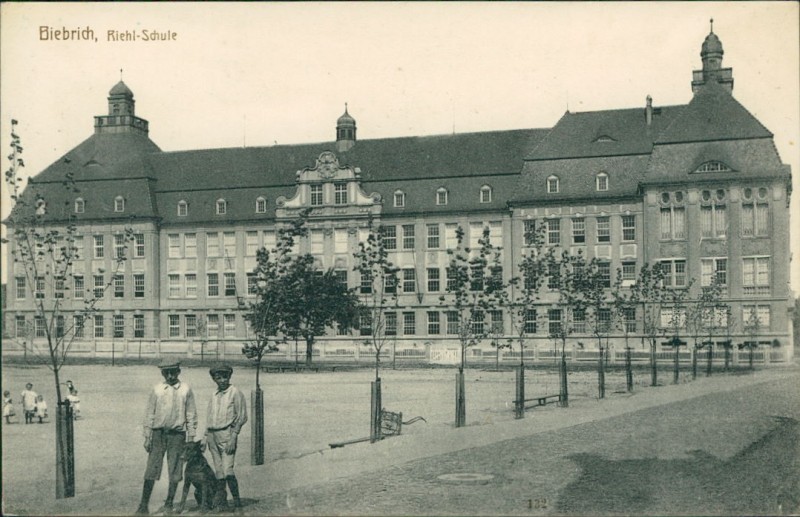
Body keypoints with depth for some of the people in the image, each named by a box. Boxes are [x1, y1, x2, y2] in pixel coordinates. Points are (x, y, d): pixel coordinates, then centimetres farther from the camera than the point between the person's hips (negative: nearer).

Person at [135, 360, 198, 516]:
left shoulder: (186, 390, 3)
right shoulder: (156, 390, 5)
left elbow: (191, 415, 5)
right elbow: (149, 414, 6)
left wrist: (191, 438, 1)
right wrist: (147, 437, 1)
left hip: (177, 434, 0)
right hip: (158, 432, 0)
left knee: (175, 472, 4)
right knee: (151, 470, -2)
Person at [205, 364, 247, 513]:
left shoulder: (235, 393, -3)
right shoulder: (214, 396, 16)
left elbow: (242, 417, -7)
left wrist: (233, 437, -14)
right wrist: (205, 437, 13)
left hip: (227, 433, -6)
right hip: (212, 435, 6)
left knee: (228, 471, -14)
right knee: (218, 472, 7)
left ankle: (237, 504, -4)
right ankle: (221, 504, 12)